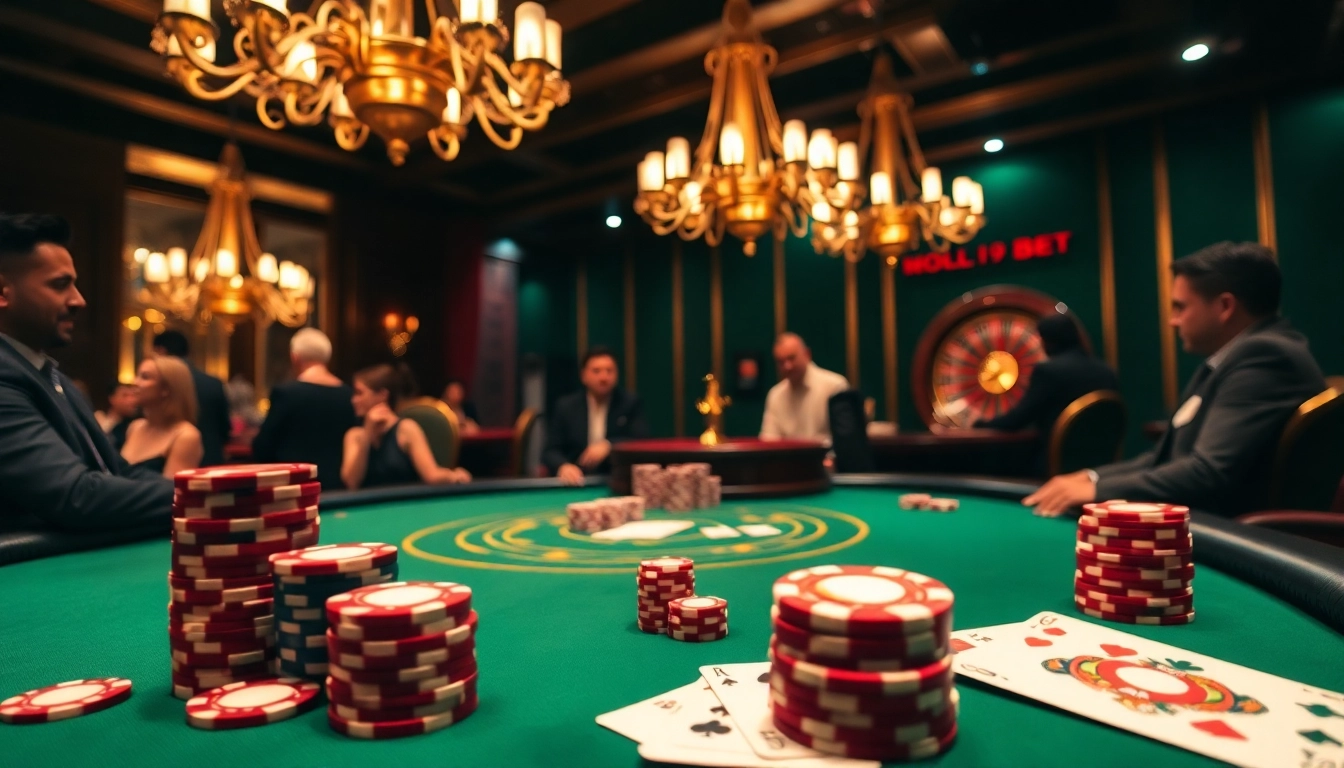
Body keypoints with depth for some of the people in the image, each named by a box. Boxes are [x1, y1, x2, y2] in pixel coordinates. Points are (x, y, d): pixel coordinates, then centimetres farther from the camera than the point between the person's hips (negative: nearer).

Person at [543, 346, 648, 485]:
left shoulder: (631, 403, 4)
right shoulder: (565, 406, 5)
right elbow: (550, 451, 1)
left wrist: (609, 445, -22)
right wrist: (563, 466, -22)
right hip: (577, 481, 1)